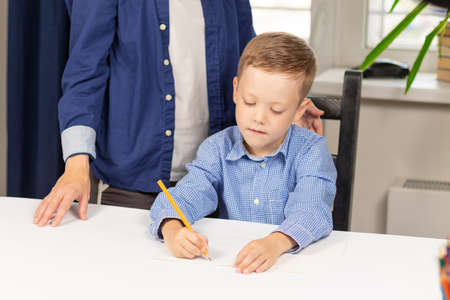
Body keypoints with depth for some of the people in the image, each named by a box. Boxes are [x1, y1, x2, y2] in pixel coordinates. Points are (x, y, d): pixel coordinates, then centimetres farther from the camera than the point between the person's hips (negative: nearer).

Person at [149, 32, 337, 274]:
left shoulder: (310, 151, -4)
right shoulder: (217, 149, 4)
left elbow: (311, 210, -20)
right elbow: (184, 195, -9)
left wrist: (276, 242, -40)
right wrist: (172, 229, -32)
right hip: (227, 264, 1)